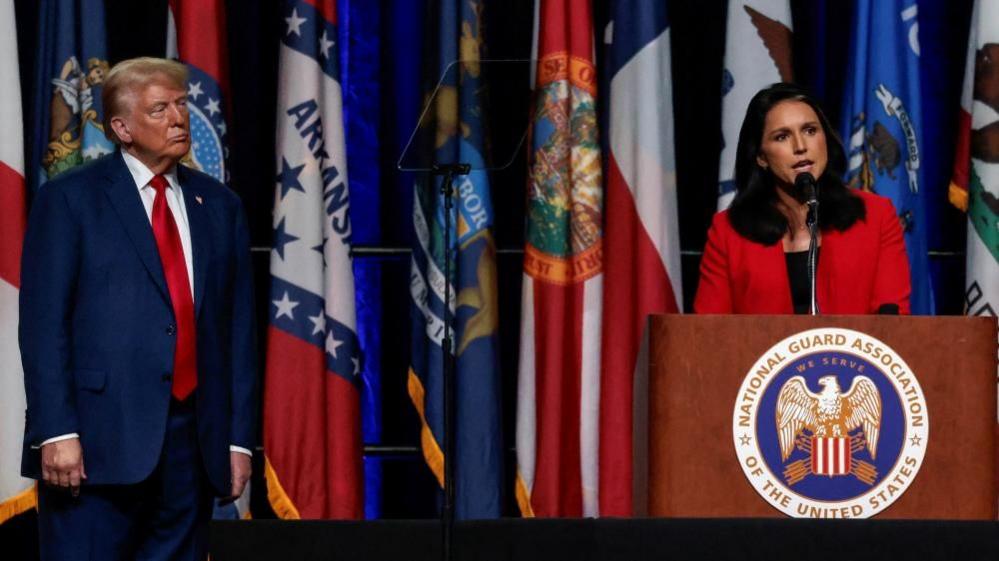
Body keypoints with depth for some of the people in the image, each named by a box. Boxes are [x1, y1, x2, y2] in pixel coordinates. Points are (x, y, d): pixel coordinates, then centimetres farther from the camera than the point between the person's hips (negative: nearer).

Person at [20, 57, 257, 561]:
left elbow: (237, 330, 13)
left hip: (193, 441, 4)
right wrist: (56, 432, -14)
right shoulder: (69, 199, 1)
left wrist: (239, 437, 7)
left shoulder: (219, 206, 15)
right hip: (100, 439, -4)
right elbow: (43, 324, -5)